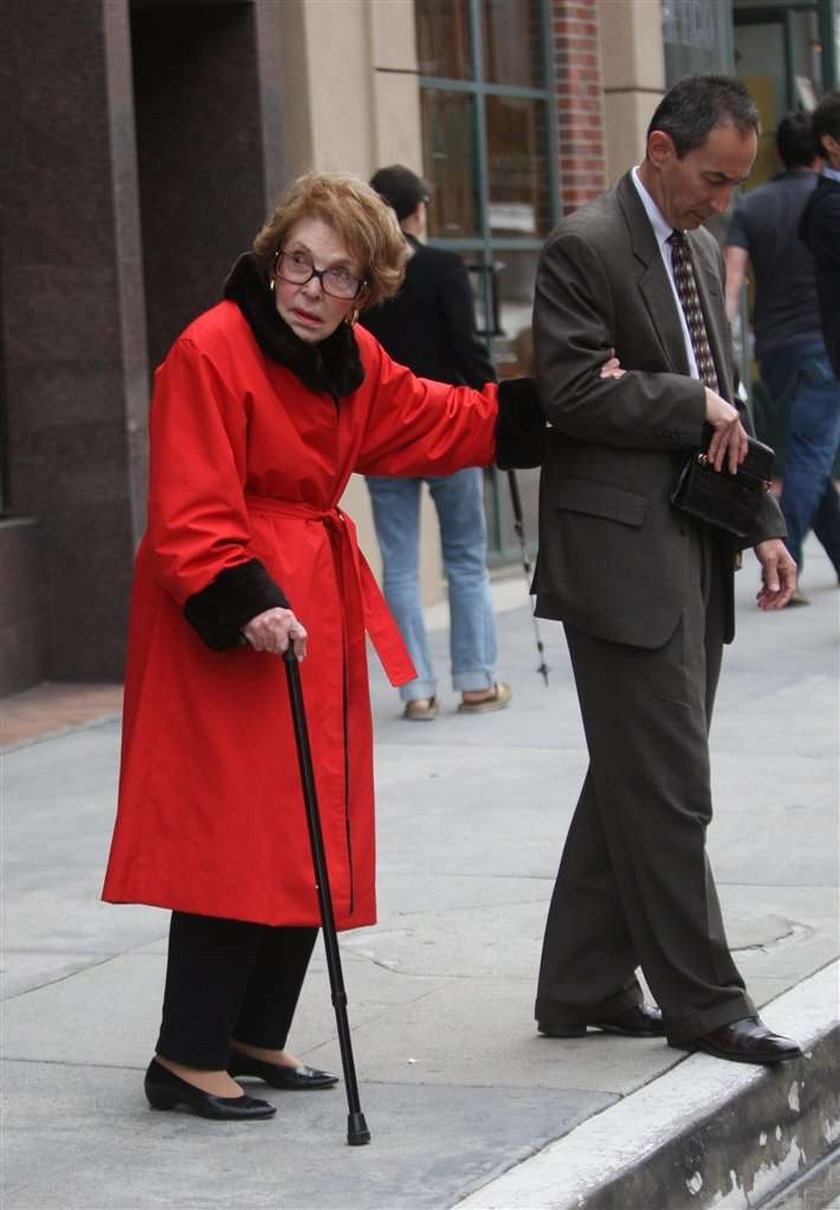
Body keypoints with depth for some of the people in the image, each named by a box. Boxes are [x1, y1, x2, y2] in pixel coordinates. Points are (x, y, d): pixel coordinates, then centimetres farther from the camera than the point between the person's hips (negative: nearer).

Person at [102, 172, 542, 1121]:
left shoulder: (353, 362, 9)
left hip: (316, 608, 9)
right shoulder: (210, 351, -16)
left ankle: (255, 1037, 23)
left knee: (315, 836, 11)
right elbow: (188, 516, -20)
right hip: (225, 624, -9)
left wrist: (542, 405, 19)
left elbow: (433, 423, 24)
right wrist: (245, 602, -31)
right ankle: (187, 1059, -1)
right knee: (236, 836, -9)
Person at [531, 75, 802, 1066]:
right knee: (666, 791, -5)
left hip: (691, 556, 9)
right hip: (623, 555, -9)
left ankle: (584, 989, 21)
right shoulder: (584, 247, -9)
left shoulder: (702, 251, 17)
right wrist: (692, 406, -11)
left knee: (636, 787, 13)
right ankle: (701, 1002, 3)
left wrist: (763, 523, 12)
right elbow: (569, 390, -17)